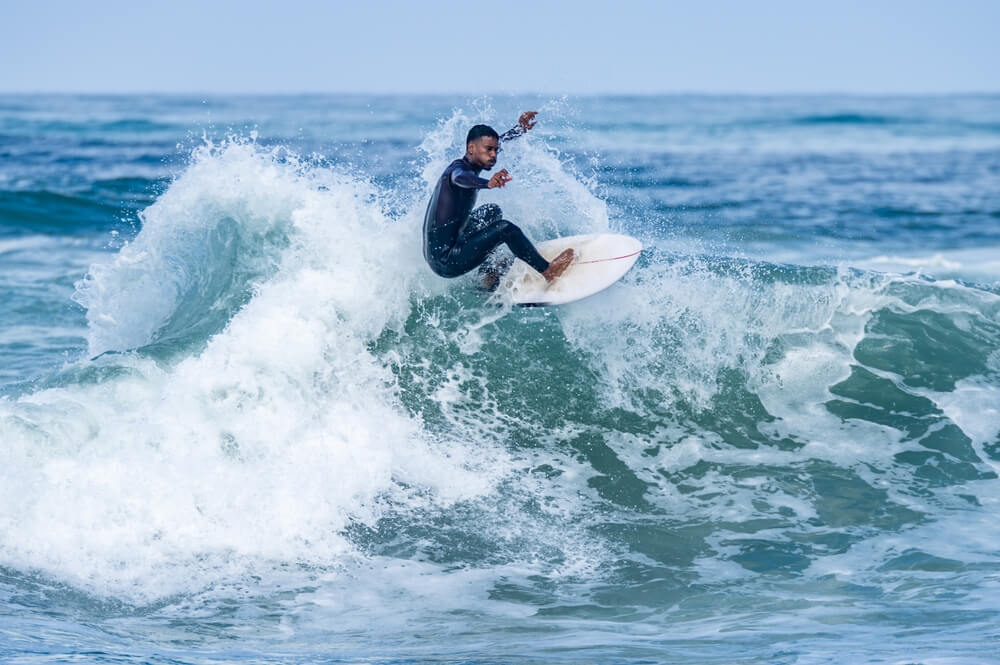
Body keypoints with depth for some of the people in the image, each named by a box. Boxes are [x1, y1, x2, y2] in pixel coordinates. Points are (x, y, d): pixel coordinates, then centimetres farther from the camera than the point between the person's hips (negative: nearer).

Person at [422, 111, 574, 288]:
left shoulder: (471, 166, 11)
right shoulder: (458, 168, -18)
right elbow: (461, 179, -45)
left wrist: (520, 129, 28)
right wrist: (488, 184, -63)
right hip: (445, 262, -11)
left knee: (492, 212, 24)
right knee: (505, 229, -16)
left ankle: (490, 274, 23)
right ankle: (547, 271, -6)